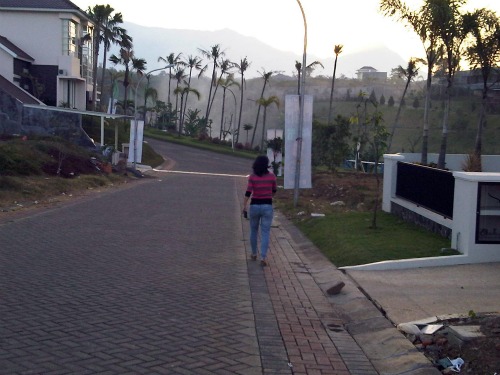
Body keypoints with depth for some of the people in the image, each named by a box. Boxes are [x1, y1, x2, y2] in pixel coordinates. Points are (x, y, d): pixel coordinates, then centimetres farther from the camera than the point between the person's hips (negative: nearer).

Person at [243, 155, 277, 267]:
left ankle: (254, 254, 31)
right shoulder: (272, 176, -4)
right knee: (265, 233, 1)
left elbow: (248, 193, -14)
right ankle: (263, 257, -11)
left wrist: (244, 207, -6)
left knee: (254, 230, 20)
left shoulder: (252, 177, -8)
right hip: (267, 206, 0)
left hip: (254, 206, 0)